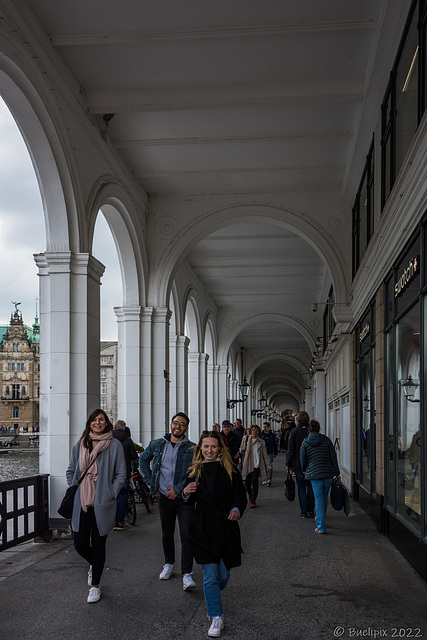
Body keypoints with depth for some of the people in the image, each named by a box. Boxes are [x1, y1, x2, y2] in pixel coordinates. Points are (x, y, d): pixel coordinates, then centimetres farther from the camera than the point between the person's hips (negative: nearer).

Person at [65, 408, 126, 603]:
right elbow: (71, 471, 18)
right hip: (81, 504, 3)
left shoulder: (114, 445, -3)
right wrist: (75, 491, 6)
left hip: (102, 504, -3)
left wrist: (110, 496, -8)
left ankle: (95, 586, 18)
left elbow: (121, 474, -1)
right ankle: (93, 564, 38)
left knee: (98, 544, 3)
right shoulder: (80, 445, 8)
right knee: (80, 544, 5)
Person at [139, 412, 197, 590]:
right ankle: (169, 564, 34)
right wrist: (149, 480, 10)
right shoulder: (157, 445, 6)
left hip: (184, 497, -3)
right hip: (164, 496, 3)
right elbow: (143, 459, 20)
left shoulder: (192, 449, -4)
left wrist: (177, 489, -13)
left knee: (187, 535, -9)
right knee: (167, 534, 15)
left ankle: (187, 574, -9)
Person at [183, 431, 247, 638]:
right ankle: (216, 617, 10)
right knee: (210, 576, -2)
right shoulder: (195, 471, 6)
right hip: (203, 528, 0)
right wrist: (187, 493, -9)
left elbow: (241, 495, 4)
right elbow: (190, 502, 13)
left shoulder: (230, 470, 1)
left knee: (223, 574, 7)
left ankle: (212, 597, 40)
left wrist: (237, 509, -16)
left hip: (226, 526, 0)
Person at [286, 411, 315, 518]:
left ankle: (304, 512, 4)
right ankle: (310, 510, 13)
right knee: (310, 486, 14)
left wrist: (289, 464, 2)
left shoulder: (294, 432, -7)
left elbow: (291, 450, -6)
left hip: (298, 464, -1)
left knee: (301, 488, 5)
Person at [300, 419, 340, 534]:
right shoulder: (326, 440, -2)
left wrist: (305, 470, 23)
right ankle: (319, 520, 36)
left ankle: (321, 527, -4)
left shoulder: (305, 443, -4)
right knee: (324, 497, 18)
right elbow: (333, 457, -1)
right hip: (328, 473, 2)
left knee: (319, 499, 1)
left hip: (314, 474, -2)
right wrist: (337, 473, 5)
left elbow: (303, 461, 2)